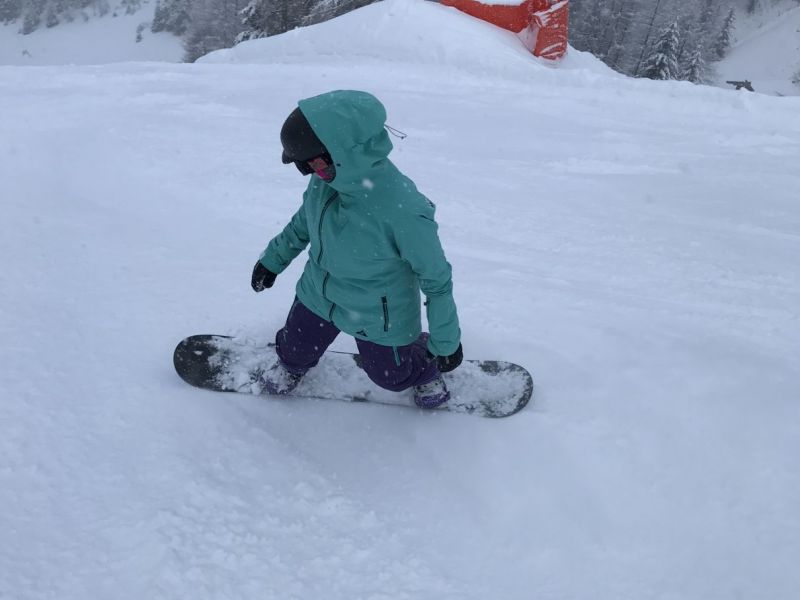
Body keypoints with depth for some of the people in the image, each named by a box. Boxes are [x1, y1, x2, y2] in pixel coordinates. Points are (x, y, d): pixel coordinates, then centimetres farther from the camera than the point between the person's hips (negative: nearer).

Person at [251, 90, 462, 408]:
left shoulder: (404, 212, -41)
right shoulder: (328, 176, -23)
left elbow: (436, 278, -25)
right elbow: (305, 218, 1)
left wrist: (445, 341, -14)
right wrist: (273, 258, 13)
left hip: (378, 319, -4)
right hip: (317, 295, 5)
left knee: (391, 374, 21)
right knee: (296, 348, 26)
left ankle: (426, 372, 56)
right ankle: (291, 364, 64)